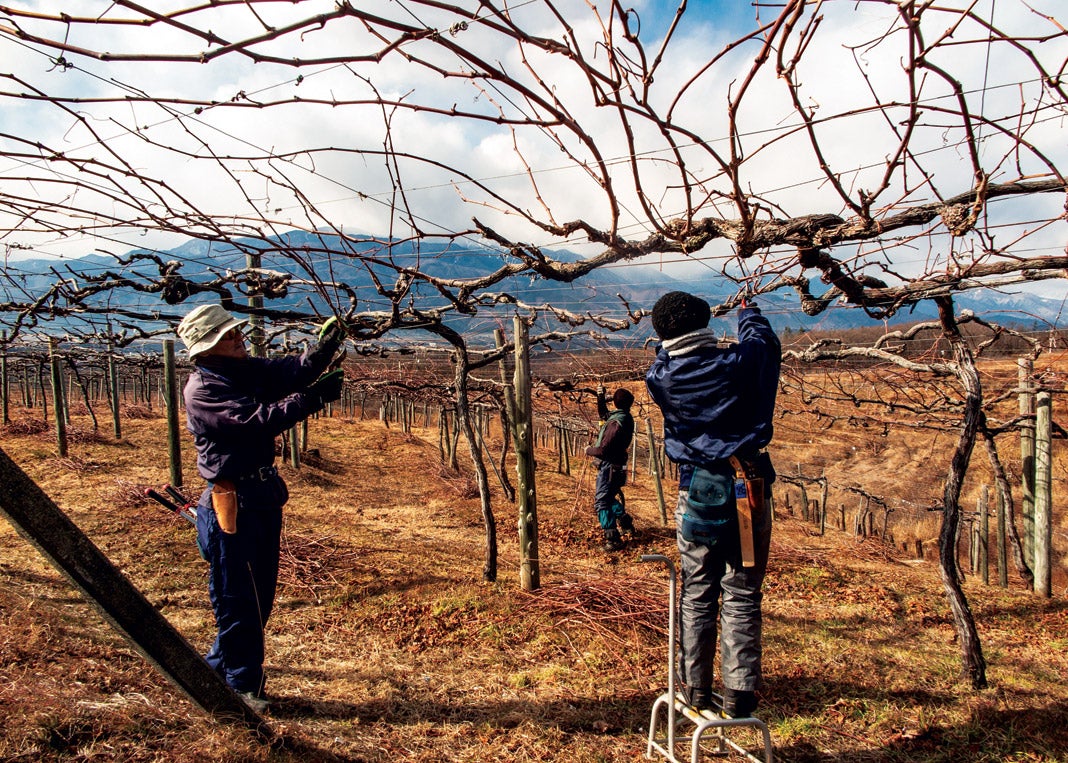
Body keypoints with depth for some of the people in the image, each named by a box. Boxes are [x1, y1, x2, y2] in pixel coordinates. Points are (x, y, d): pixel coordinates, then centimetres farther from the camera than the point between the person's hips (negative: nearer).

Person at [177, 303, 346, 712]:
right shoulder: (201, 390, -16)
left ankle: (220, 666, 36)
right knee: (238, 598, 3)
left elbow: (289, 371, -4)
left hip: (264, 495, 9)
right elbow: (258, 420, -27)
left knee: (261, 593, 18)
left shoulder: (246, 370, 9)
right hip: (231, 502, -9)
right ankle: (242, 685, 16)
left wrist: (324, 347, -21)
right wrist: (314, 398, -28)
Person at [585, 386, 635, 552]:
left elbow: (603, 450, -24)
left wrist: (589, 450, -6)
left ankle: (613, 539, -10)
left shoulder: (616, 423, -24)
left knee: (601, 502, -7)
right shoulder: (626, 417, 5)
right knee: (609, 497, 26)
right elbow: (604, 414, 26)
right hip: (617, 465, 10)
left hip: (609, 466, -9)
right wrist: (600, 397, 18)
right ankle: (625, 522, 33)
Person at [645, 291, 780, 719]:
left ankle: (696, 689, 18)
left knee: (696, 595, 11)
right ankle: (739, 694, 9)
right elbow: (765, 339, 16)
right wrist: (748, 312, 35)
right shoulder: (739, 363, -8)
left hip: (697, 493, 1)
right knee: (742, 595, 5)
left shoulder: (661, 378, -5)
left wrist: (672, 335, 36)